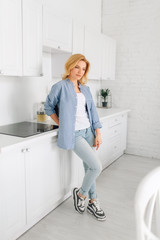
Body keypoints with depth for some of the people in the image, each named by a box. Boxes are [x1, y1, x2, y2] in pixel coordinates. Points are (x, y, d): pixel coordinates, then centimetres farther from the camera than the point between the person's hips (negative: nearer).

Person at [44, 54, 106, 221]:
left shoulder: (85, 88, 11)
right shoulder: (60, 86, -7)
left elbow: (92, 111, 10)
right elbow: (48, 107, 3)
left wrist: (98, 134, 4)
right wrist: (61, 124, -3)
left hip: (88, 131, 6)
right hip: (74, 134, -6)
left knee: (89, 167, 12)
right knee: (96, 166, -11)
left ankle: (93, 203, 28)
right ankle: (81, 193, 16)